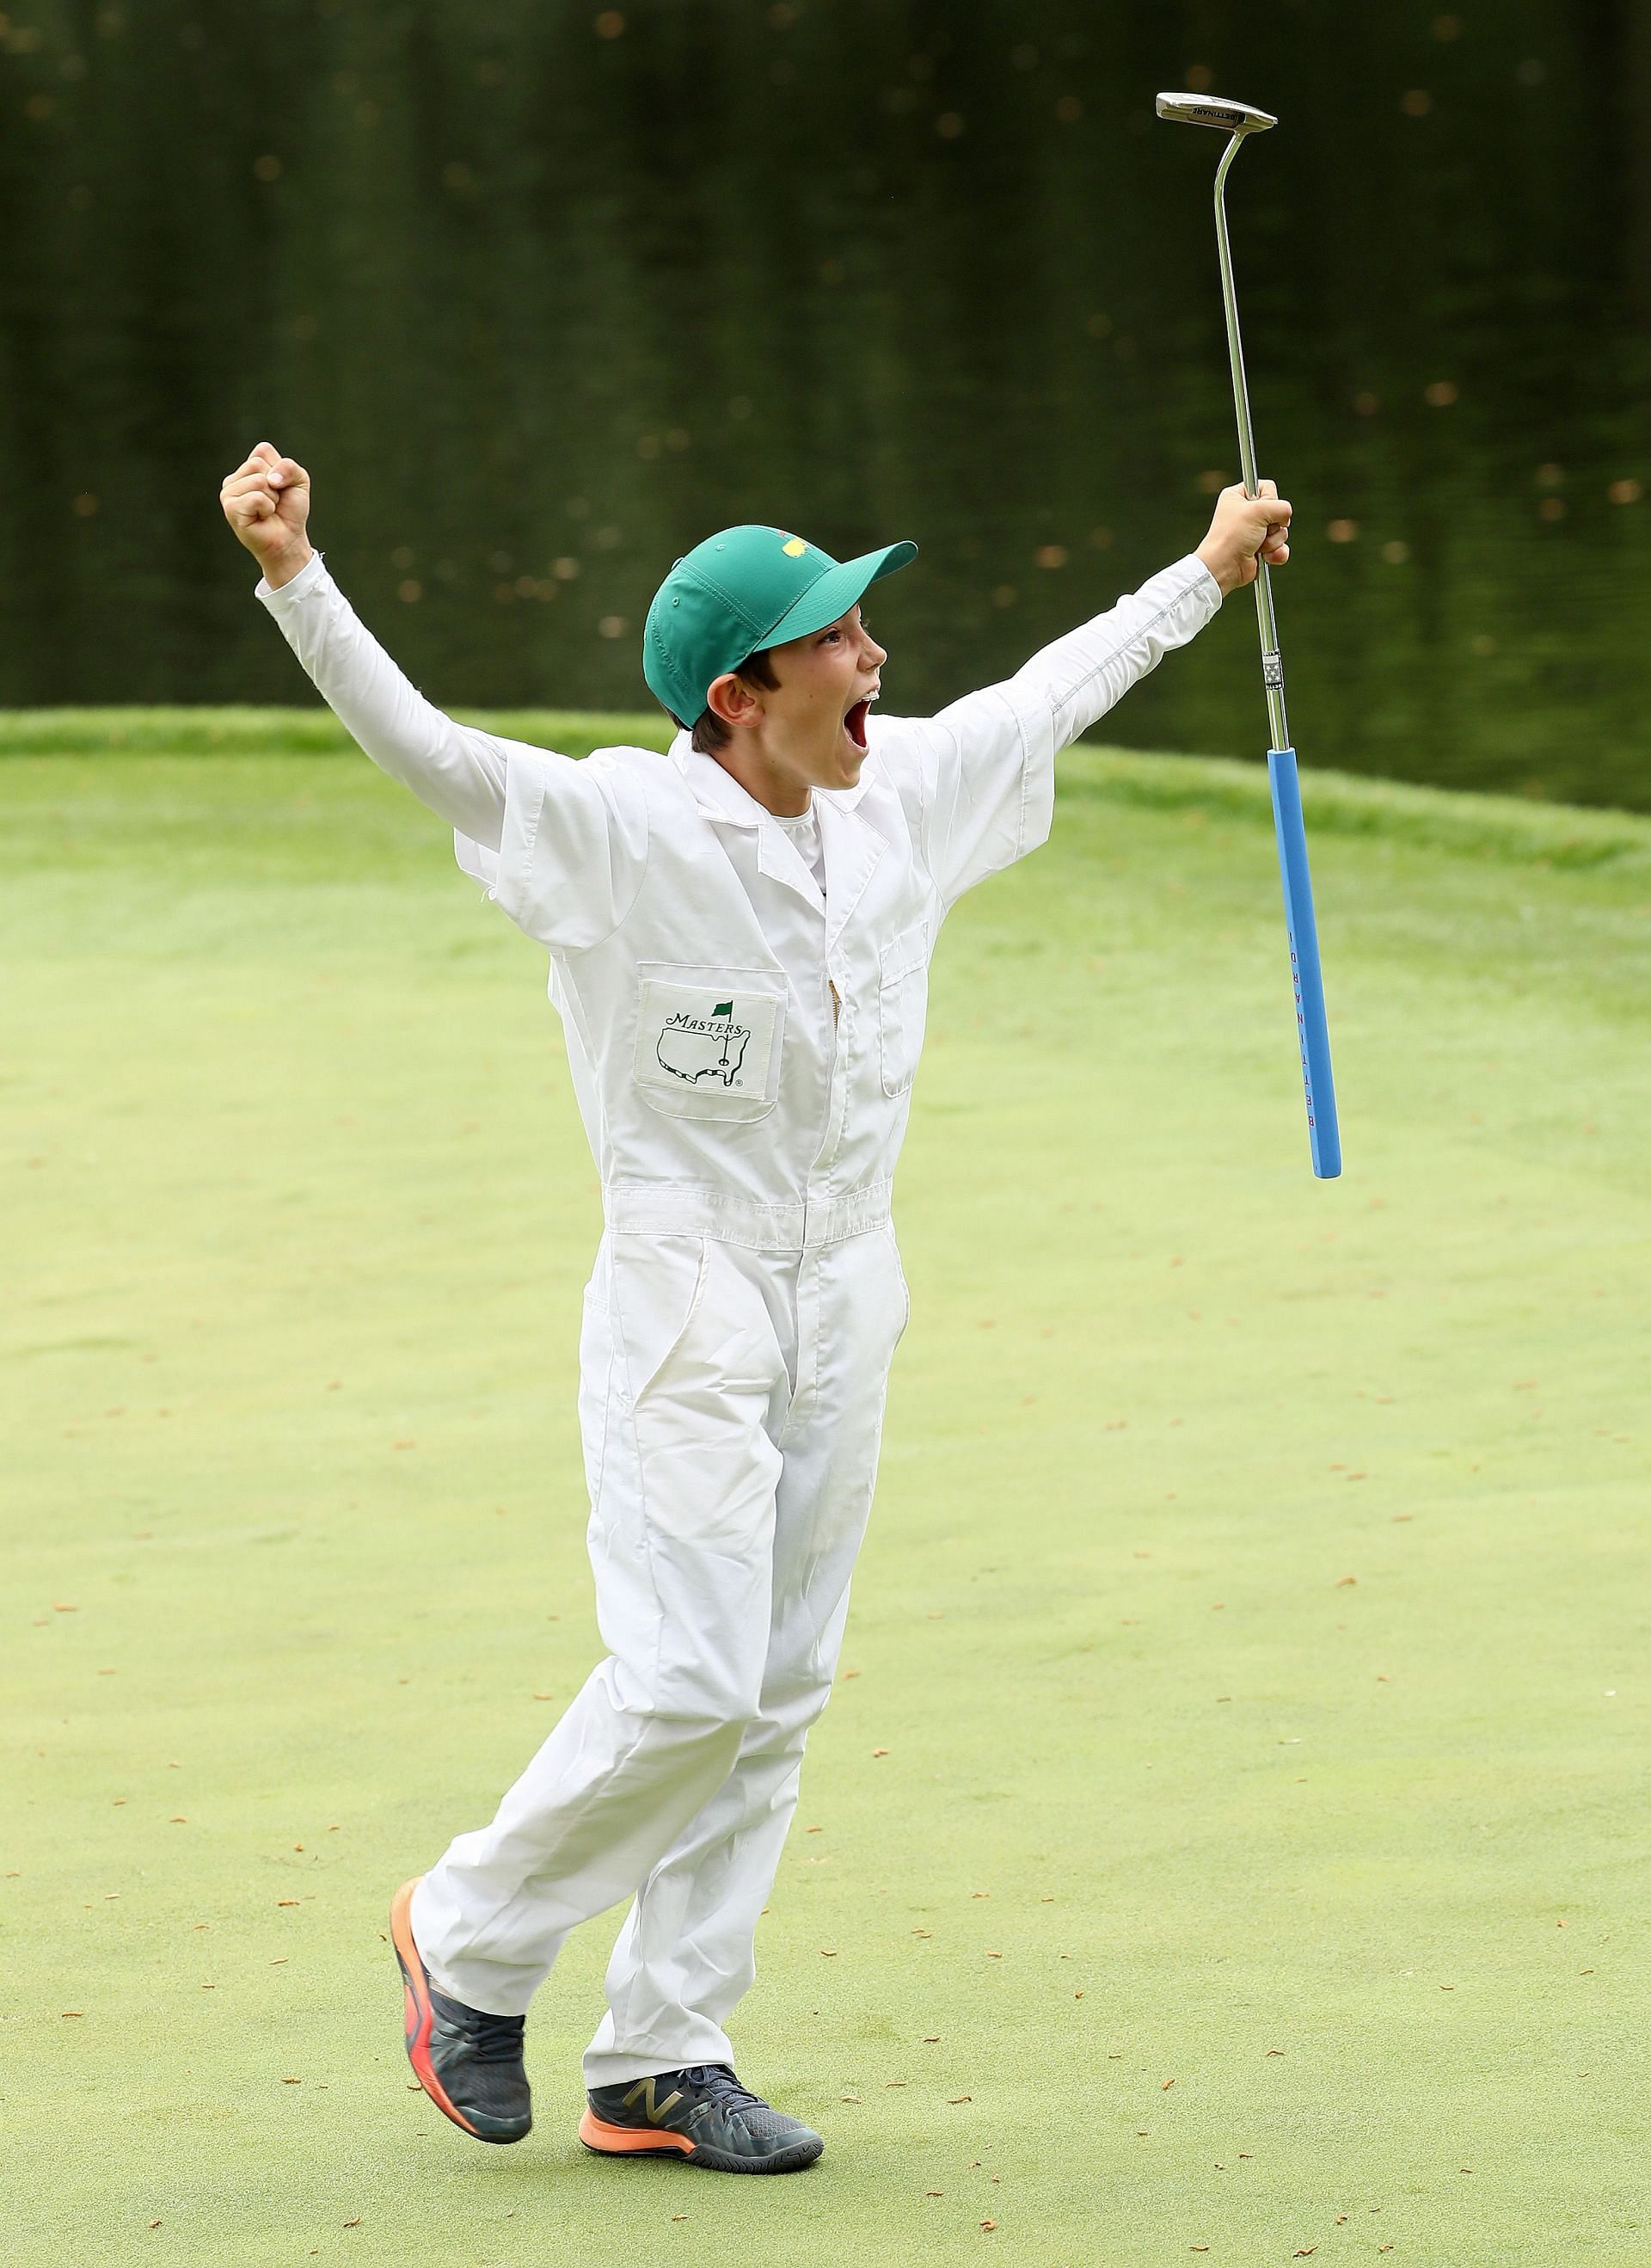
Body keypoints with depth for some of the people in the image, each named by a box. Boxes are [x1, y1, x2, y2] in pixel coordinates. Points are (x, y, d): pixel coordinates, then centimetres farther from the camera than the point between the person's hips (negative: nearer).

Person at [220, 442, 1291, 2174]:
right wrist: (293, 577, -46)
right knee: (689, 1678, -12)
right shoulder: (617, 829, -17)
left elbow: (1050, 695, 21)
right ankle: (468, 1936, 11)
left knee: (776, 1696, 7)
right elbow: (420, 747, -30)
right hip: (686, 1301, -7)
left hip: (844, 1308, 7)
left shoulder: (907, 794, 3)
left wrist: (1203, 575, 33)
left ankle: (660, 2060, 15)